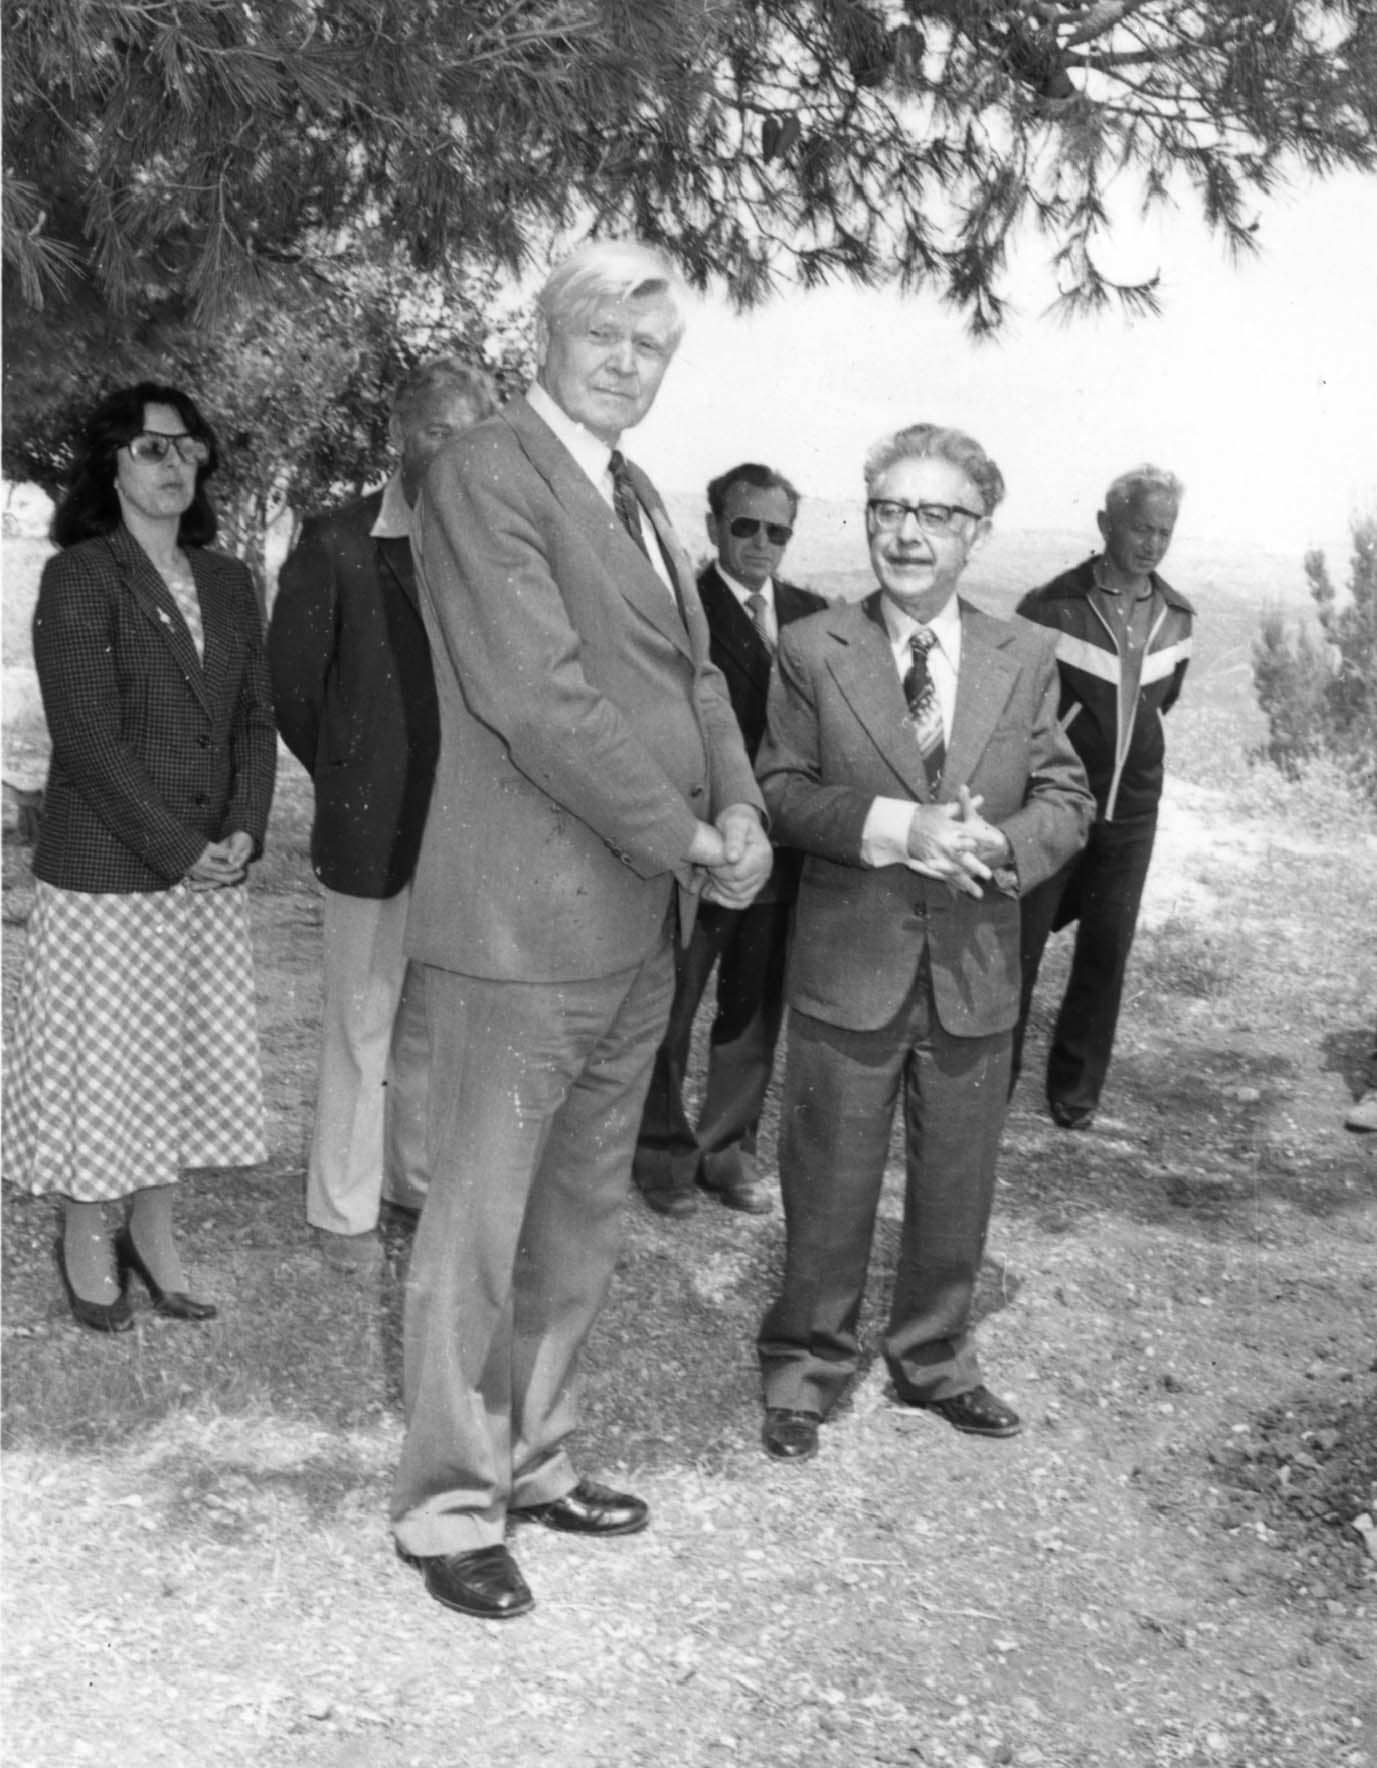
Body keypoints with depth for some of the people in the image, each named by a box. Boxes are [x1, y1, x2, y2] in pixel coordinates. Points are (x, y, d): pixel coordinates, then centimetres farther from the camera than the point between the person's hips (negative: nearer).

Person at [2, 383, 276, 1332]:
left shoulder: (229, 583, 10)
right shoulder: (78, 578, -7)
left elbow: (257, 718, 8)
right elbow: (87, 737, -14)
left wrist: (243, 833, -7)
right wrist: (178, 849, -16)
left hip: (212, 875, 5)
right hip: (106, 877, -5)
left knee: (186, 1057, 11)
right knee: (102, 1056, 5)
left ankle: (155, 1234, 27)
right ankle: (86, 1241, 23)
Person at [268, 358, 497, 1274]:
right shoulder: (336, 546, -7)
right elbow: (292, 684, 0)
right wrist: (353, 782, 7)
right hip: (376, 826, -4)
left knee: (437, 1019, 15)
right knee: (362, 1022, 5)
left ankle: (418, 1178, 32)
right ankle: (344, 1208, 19)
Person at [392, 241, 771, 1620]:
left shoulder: (636, 496, 17)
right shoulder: (484, 474, -11)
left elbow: (691, 671, 15)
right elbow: (537, 695, -20)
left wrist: (739, 805, -4)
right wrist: (683, 835, -15)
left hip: (638, 929, 9)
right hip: (524, 927, -9)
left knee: (581, 1222, 18)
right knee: (477, 1230, 3)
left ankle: (531, 1458, 33)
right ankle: (448, 1505, 18)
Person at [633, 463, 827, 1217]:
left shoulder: (813, 616, 8)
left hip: (782, 851, 5)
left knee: (755, 1013, 15)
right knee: (668, 1012, 10)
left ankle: (729, 1148, 31)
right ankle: (664, 1149, 27)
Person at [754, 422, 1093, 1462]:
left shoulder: (1027, 659, 4)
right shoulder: (813, 651, -2)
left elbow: (1068, 798, 4)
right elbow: (781, 791, -5)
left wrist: (1005, 846, -17)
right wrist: (892, 829, -21)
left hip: (976, 972, 3)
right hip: (850, 964, -2)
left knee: (956, 1184, 15)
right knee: (829, 1187, 8)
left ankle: (934, 1361, 35)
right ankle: (807, 1367, 26)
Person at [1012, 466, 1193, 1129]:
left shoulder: (1176, 617, 3)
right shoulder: (1051, 606, -12)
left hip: (1131, 813, 4)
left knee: (1106, 954, 8)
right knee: (1019, 947, 1)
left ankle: (1075, 1091, 22)